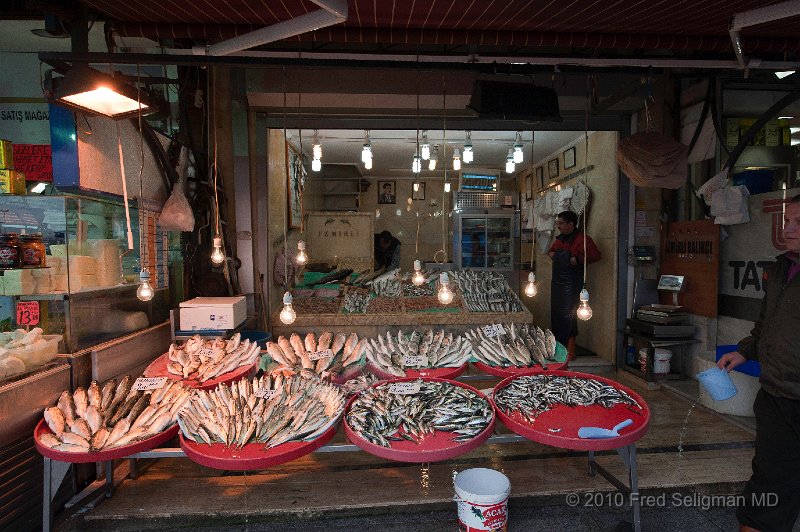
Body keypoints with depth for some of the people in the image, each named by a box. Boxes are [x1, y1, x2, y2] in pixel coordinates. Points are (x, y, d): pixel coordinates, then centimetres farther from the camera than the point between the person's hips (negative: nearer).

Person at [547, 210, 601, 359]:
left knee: (567, 316, -9)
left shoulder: (582, 239, -10)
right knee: (556, 315, 12)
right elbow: (552, 249, 34)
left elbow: (596, 255, -19)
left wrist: (578, 259, -24)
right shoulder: (559, 239, 15)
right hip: (557, 282, 8)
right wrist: (551, 253, 13)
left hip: (572, 284, -8)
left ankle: (570, 351, -1)